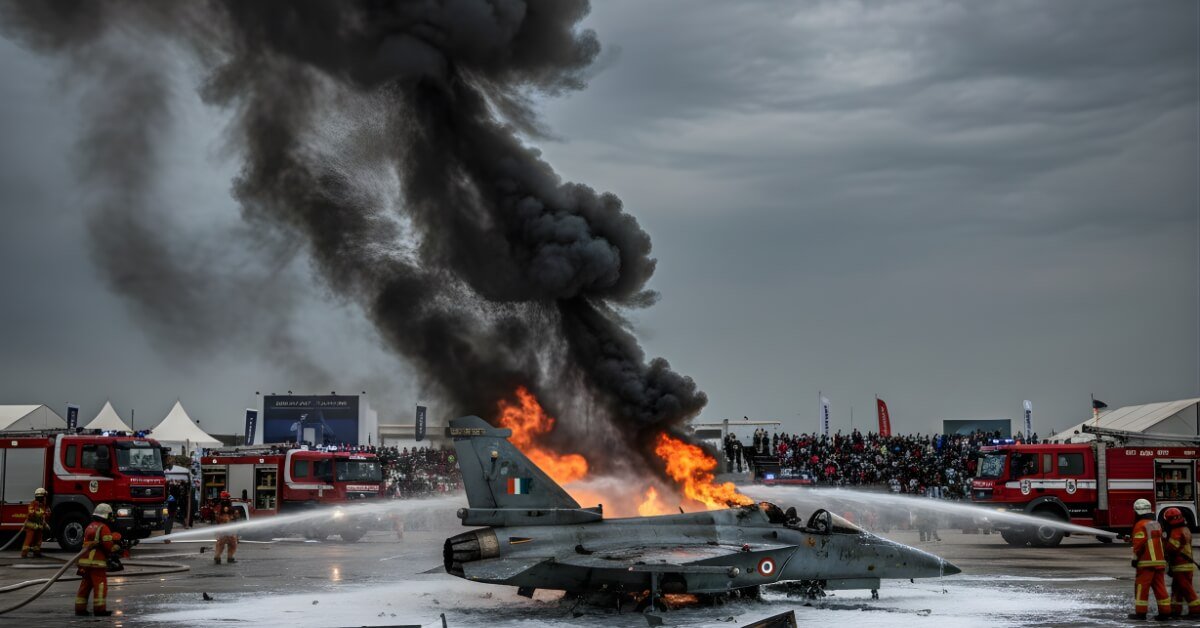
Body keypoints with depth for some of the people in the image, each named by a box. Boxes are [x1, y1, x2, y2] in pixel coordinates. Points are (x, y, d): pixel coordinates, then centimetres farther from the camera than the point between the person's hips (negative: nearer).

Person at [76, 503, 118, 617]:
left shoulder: (89, 527, 17)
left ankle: (80, 608, 14)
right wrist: (115, 548, 8)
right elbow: (108, 545, -14)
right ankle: (99, 609, -4)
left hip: (85, 560, 8)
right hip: (97, 561, -8)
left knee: (85, 584, 13)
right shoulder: (104, 528, -11)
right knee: (100, 584, -3)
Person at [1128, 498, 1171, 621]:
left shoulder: (1140, 525, -11)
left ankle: (1140, 612, -1)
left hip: (1146, 562, -8)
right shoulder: (1157, 525, 15)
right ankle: (1165, 612, 7)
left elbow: (1139, 544, -16)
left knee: (1141, 586, -2)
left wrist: (1135, 558, -7)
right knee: (1160, 587, 8)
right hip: (1160, 561, 8)